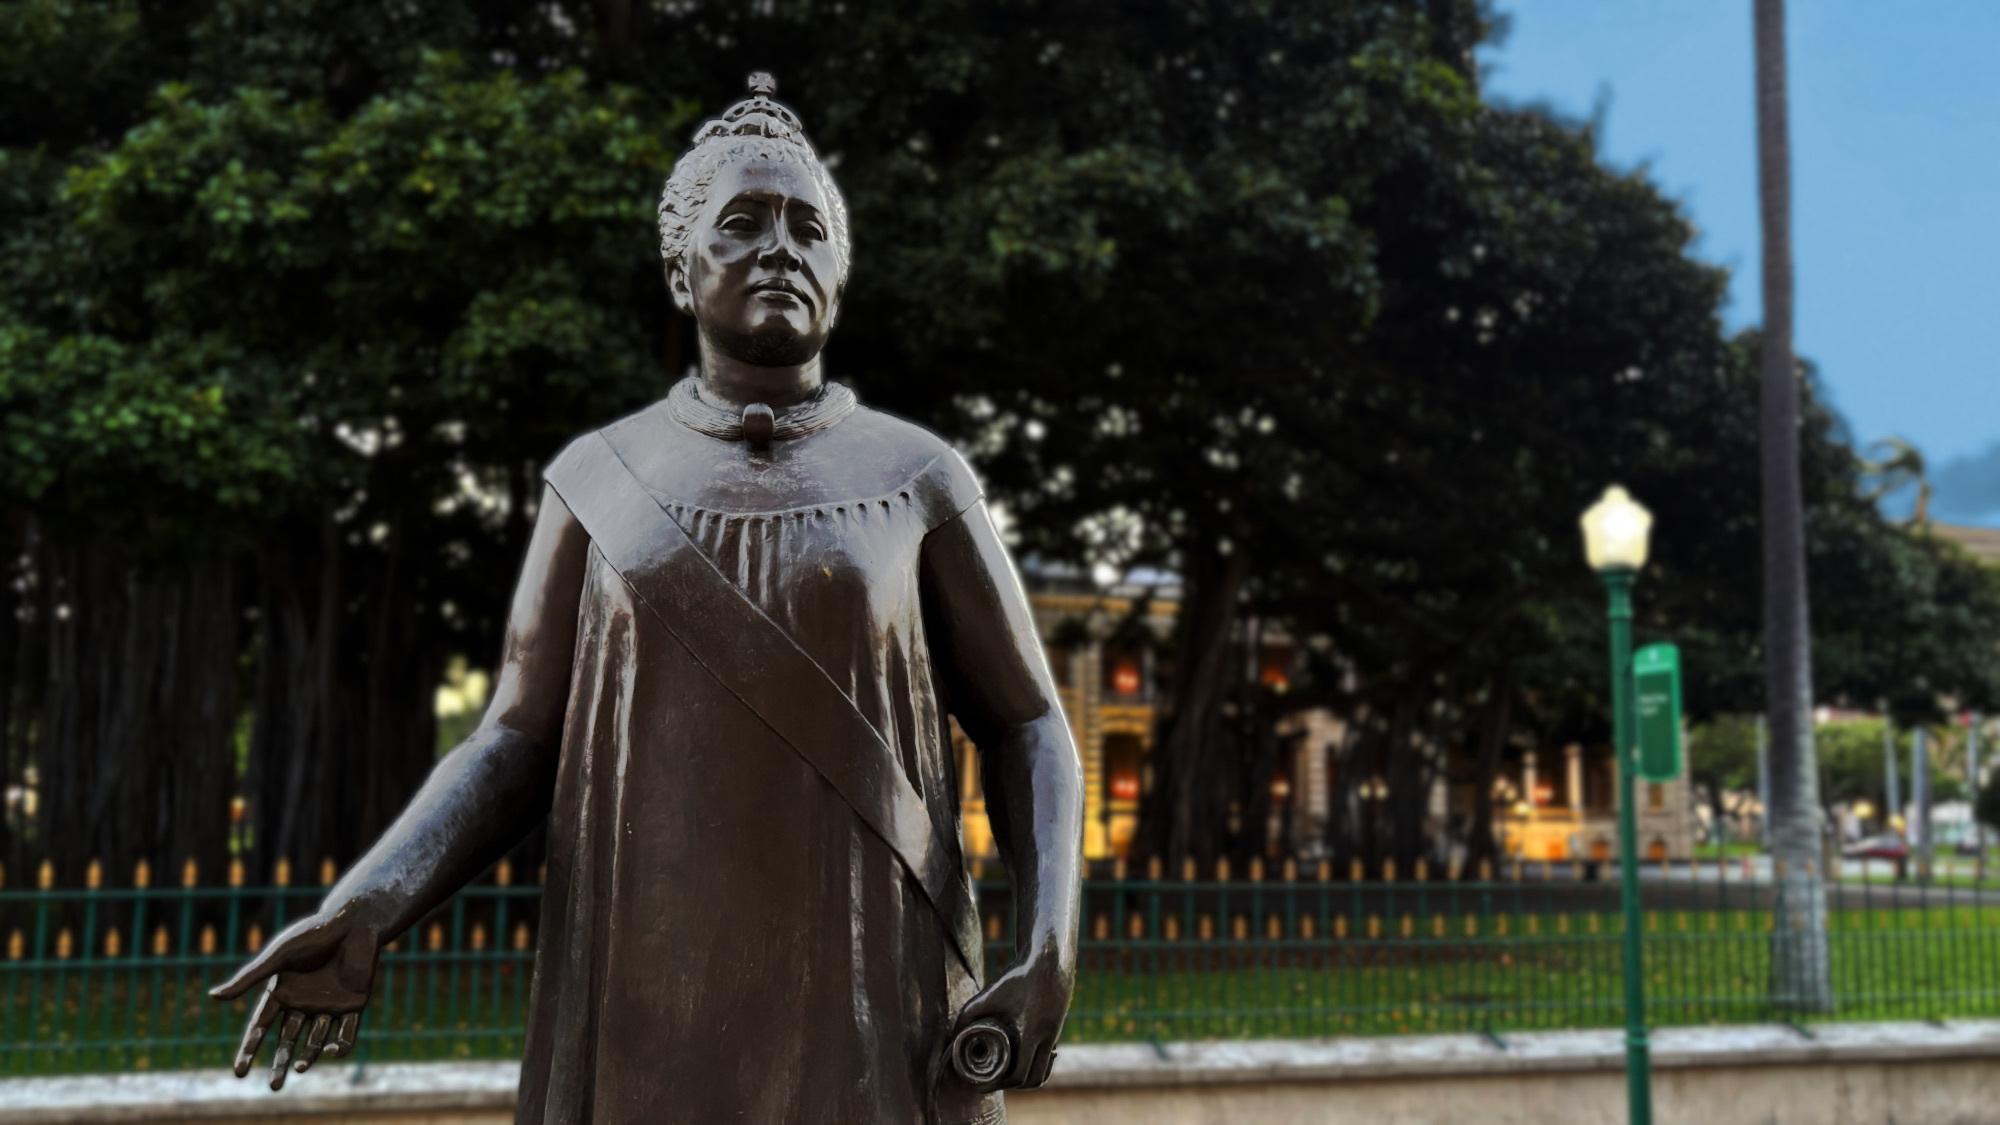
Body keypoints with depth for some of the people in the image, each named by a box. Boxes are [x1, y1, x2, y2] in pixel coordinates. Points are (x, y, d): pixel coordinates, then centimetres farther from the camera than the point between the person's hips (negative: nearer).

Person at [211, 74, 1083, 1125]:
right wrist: (362, 909, -14)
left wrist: (1049, 956, -11)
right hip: (647, 1016, 1)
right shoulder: (597, 482, 7)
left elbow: (1028, 730, 5)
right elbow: (514, 750, 4)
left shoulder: (918, 479, 4)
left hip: (871, 1007, -1)